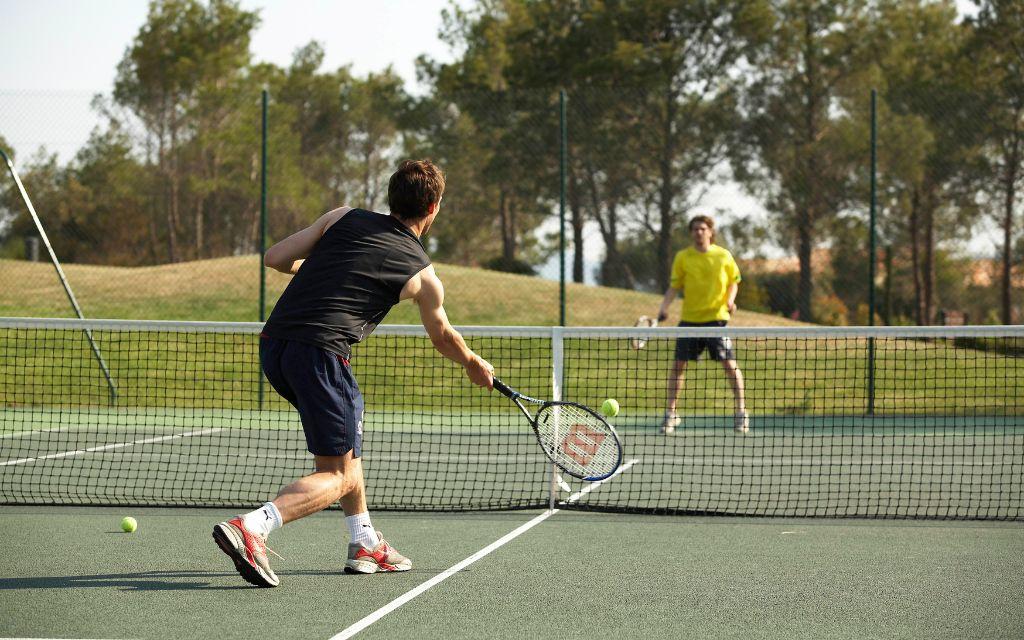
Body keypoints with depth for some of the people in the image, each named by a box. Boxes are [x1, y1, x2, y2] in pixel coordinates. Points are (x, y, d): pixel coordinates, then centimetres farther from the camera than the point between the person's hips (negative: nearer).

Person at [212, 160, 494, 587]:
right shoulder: (423, 277, 9)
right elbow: (443, 338, 27)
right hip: (320, 352, -6)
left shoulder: (344, 218, 14)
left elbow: (275, 257, 11)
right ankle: (251, 527, -23)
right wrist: (475, 366, 48)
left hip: (272, 344, 6)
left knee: (348, 433, 27)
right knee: (338, 475, 0)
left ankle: (365, 544, 30)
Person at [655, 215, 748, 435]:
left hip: (716, 317, -1)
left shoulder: (723, 256, 2)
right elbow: (674, 287, 4)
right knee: (679, 364, 0)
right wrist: (664, 308, -10)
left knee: (729, 363, -7)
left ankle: (741, 412, 5)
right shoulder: (682, 257, 3)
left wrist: (730, 300, -8)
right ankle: (670, 414, 11)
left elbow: (733, 282, 11)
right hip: (689, 318, 1)